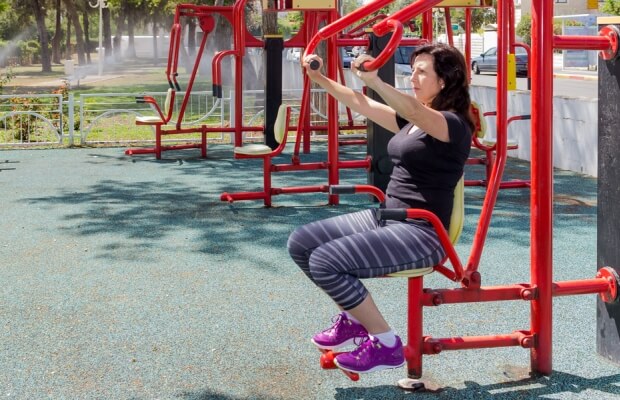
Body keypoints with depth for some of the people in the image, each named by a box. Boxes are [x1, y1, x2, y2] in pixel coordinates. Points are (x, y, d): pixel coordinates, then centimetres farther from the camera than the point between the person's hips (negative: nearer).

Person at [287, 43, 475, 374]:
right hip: (385, 218, 9)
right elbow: (359, 104, 13)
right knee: (301, 243, 2)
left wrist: (374, 81, -51)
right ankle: (353, 318, 18)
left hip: (421, 234, -9)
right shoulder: (410, 120, 14)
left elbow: (416, 112, -35)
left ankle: (386, 344, -9)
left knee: (326, 261, -24)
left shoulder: (454, 124, -13)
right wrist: (318, 78, 2)